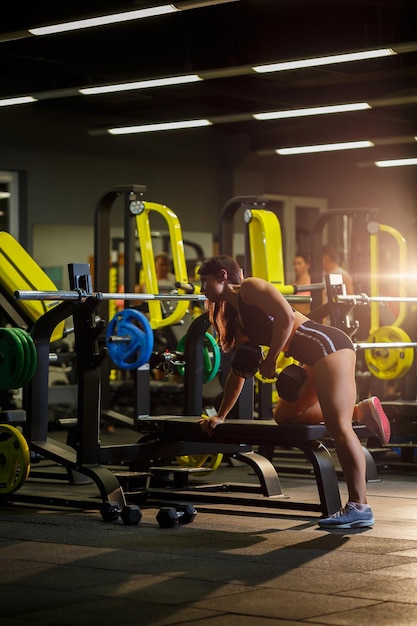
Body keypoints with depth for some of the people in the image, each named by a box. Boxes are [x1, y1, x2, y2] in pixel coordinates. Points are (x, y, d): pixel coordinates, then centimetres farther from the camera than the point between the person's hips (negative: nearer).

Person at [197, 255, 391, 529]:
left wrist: (270, 362, -12)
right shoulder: (234, 319, 22)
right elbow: (237, 373, 26)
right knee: (284, 415, 13)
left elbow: (285, 316, -18)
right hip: (315, 361, 10)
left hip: (328, 344, -10)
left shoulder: (250, 288, -3)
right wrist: (220, 416, 25)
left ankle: (360, 507, -16)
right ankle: (361, 411, 10)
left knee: (338, 427, -14)